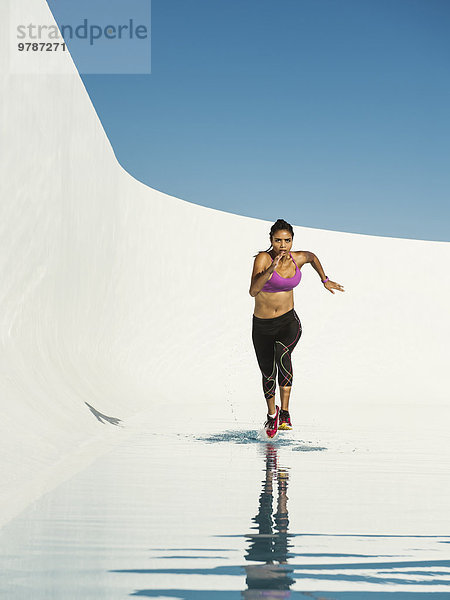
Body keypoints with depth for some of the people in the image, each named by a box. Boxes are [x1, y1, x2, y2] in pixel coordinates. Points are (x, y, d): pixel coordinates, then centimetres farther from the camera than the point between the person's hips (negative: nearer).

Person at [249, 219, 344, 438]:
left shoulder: (298, 259, -6)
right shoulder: (263, 259, -18)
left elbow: (312, 257, 20)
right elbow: (253, 291, -32)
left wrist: (325, 280, 24)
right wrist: (270, 270, -44)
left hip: (288, 322, 0)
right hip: (262, 327, 0)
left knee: (282, 352, -33)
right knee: (268, 375, 11)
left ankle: (285, 411, -29)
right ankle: (272, 413, 42)